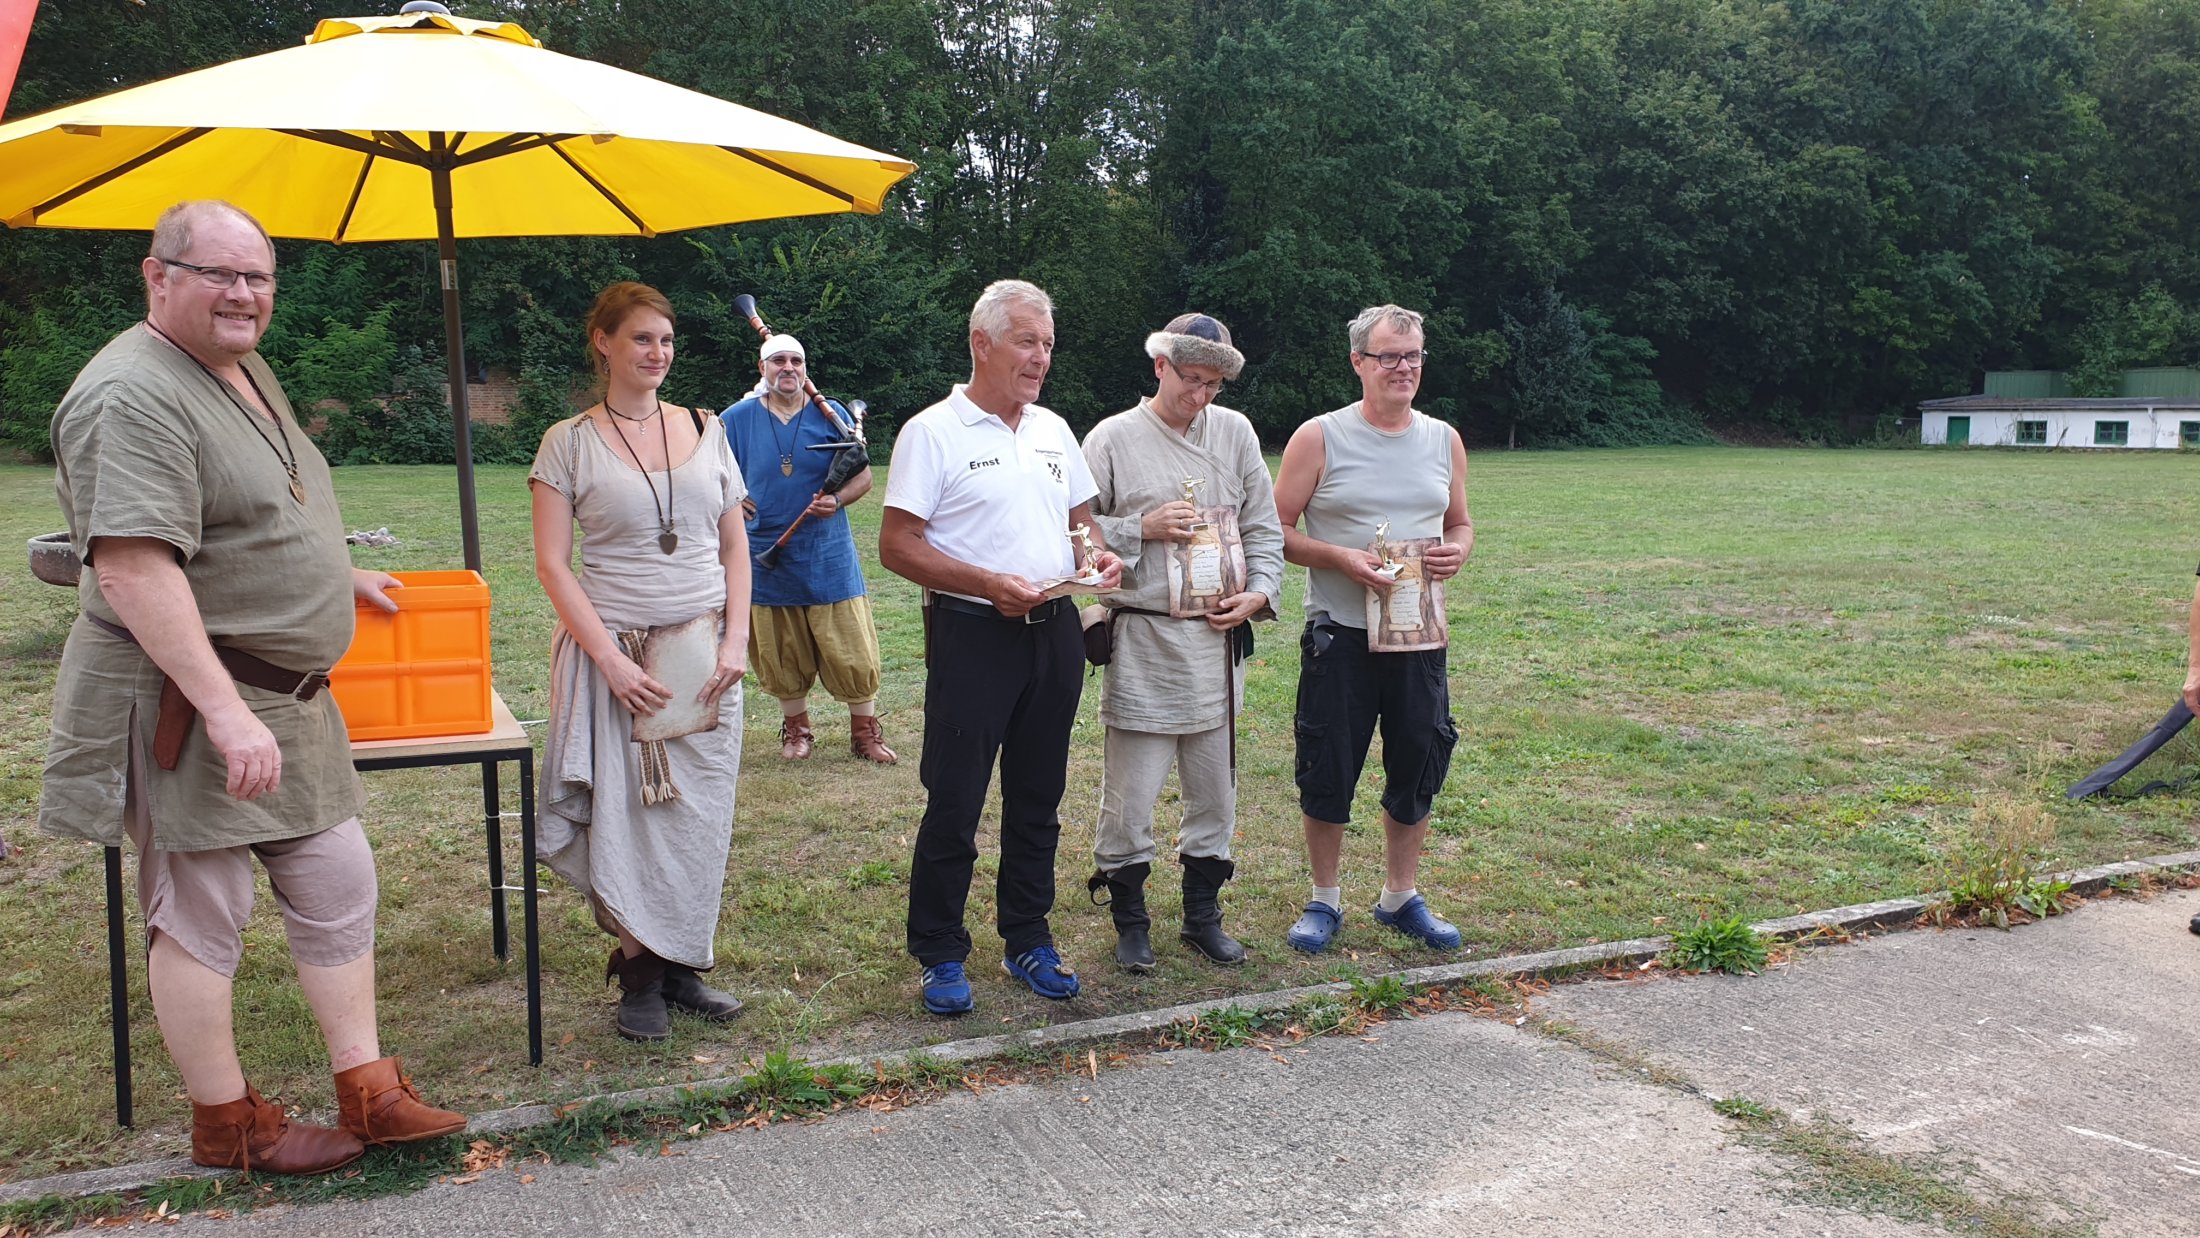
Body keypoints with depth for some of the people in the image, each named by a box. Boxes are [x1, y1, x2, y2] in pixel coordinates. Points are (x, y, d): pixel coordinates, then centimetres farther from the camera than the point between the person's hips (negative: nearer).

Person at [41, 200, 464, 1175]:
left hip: (283, 694, 10)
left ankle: (367, 1092, 23)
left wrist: (337, 579, 33)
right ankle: (225, 1124, 20)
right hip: (184, 702, -10)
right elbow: (132, 568, -27)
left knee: (336, 882, 12)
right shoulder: (135, 395, -19)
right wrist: (226, 711, -29)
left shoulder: (245, 371, 13)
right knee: (202, 913, 4)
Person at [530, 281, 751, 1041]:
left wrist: (736, 641, -2)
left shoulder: (706, 431, 9)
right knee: (624, 815, -1)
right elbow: (552, 563, -4)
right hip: (614, 653, -3)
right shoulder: (569, 442, 0)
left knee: (700, 814, 5)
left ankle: (679, 967, 19)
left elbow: (735, 549, 12)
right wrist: (611, 659, -13)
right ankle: (640, 978, 15)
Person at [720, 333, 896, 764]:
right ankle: (796, 728, 28)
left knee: (852, 650, -1)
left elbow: (863, 475, 4)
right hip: (767, 558, 1)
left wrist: (837, 500, -15)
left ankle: (865, 732, 12)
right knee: (782, 653, 10)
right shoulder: (736, 420, 3)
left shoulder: (831, 415, 1)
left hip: (829, 557, -1)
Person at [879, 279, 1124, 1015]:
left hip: (1054, 630, 6)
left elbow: (1080, 517, 22)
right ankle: (940, 956, 14)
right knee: (953, 804, 0)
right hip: (972, 632, -6)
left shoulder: (1054, 430, 12)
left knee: (1037, 800, 13)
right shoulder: (932, 432, -7)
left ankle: (1028, 942, 26)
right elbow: (897, 546, -12)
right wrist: (990, 584, -21)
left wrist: (1099, 554, -1)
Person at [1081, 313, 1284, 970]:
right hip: (1141, 642, -4)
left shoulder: (1235, 432, 8)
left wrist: (1258, 593, -1)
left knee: (1215, 792, 13)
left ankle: (1203, 915, 29)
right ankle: (1129, 921, 19)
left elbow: (1264, 527, 12)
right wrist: (1143, 528, -13)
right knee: (1130, 797, 0)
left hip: (1217, 639, 4)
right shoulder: (1113, 438, -3)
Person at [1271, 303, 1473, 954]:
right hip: (1340, 636, -4)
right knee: (1327, 771, 3)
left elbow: (1460, 522, 19)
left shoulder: (1444, 440, 8)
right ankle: (1325, 900, 21)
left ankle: (1401, 897, 28)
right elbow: (1278, 530, -4)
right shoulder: (1319, 438, -4)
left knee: (1418, 767, 10)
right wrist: (1343, 559, -18)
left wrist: (1456, 550, -4)